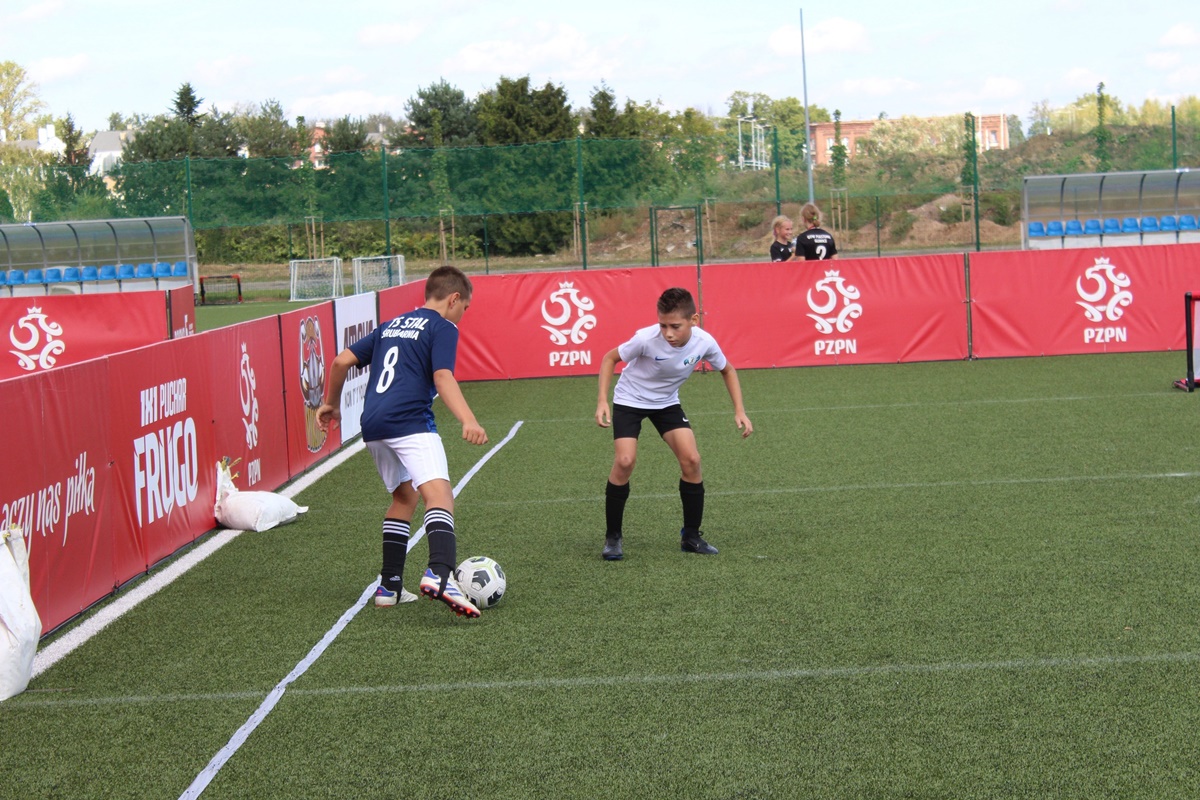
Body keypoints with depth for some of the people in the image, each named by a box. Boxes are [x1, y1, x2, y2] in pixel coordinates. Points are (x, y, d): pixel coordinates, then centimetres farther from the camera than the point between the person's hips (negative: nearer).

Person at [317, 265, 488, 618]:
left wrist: (331, 403, 34)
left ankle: (389, 586, 24)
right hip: (410, 421, -8)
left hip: (373, 425, 8)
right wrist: (468, 421, -24)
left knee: (404, 497, 24)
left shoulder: (391, 326, 25)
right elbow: (442, 378, -12)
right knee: (439, 495, -20)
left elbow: (341, 361, 20)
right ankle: (438, 573, -46)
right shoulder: (442, 327, 5)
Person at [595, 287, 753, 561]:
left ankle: (691, 537, 5)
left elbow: (727, 370, 0)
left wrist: (739, 411, -8)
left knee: (691, 460, -10)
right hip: (629, 400, -3)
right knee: (624, 461, -19)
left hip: (667, 402, 3)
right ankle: (612, 538, -3)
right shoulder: (647, 339, -32)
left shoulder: (704, 342, -23)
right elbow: (610, 358, -14)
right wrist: (602, 401, -23)